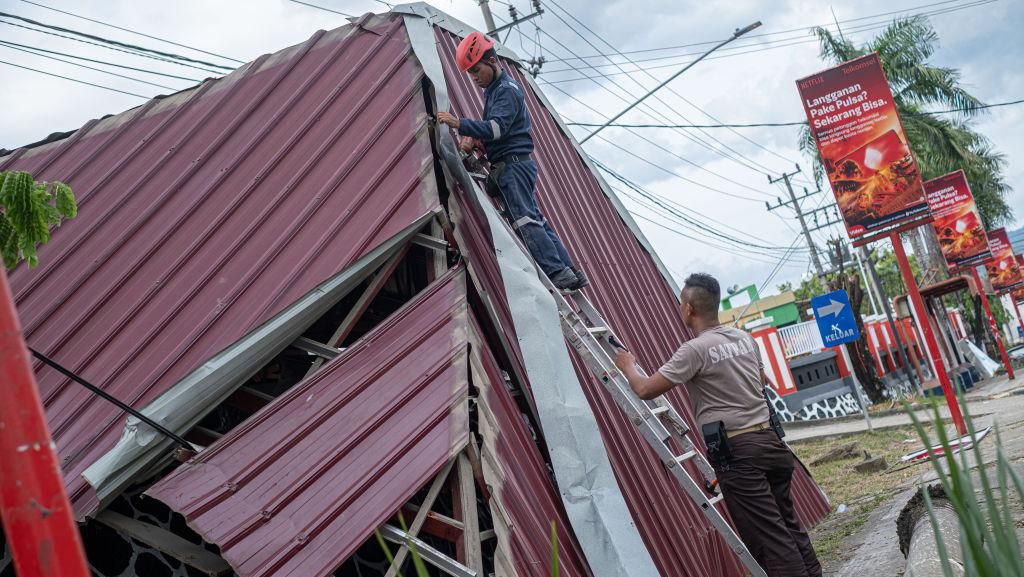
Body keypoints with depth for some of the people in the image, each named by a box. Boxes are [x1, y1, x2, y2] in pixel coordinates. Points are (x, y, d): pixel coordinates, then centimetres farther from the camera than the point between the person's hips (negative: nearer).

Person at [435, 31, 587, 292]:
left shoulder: (507, 90, -12)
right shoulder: (493, 89, 20)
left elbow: (497, 127, -25)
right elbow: (492, 126, 25)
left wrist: (460, 124, -34)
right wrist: (472, 137, 4)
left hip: (513, 165, -10)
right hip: (516, 165, 10)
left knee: (526, 220, -15)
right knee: (535, 220, 8)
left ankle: (558, 273, -18)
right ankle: (571, 273, 8)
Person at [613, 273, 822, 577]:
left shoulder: (695, 350, -12)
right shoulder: (745, 338, 11)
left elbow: (644, 390, -9)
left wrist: (628, 366, 10)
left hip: (735, 453, -8)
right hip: (769, 441, 8)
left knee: (769, 537, -5)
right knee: (788, 526, 15)